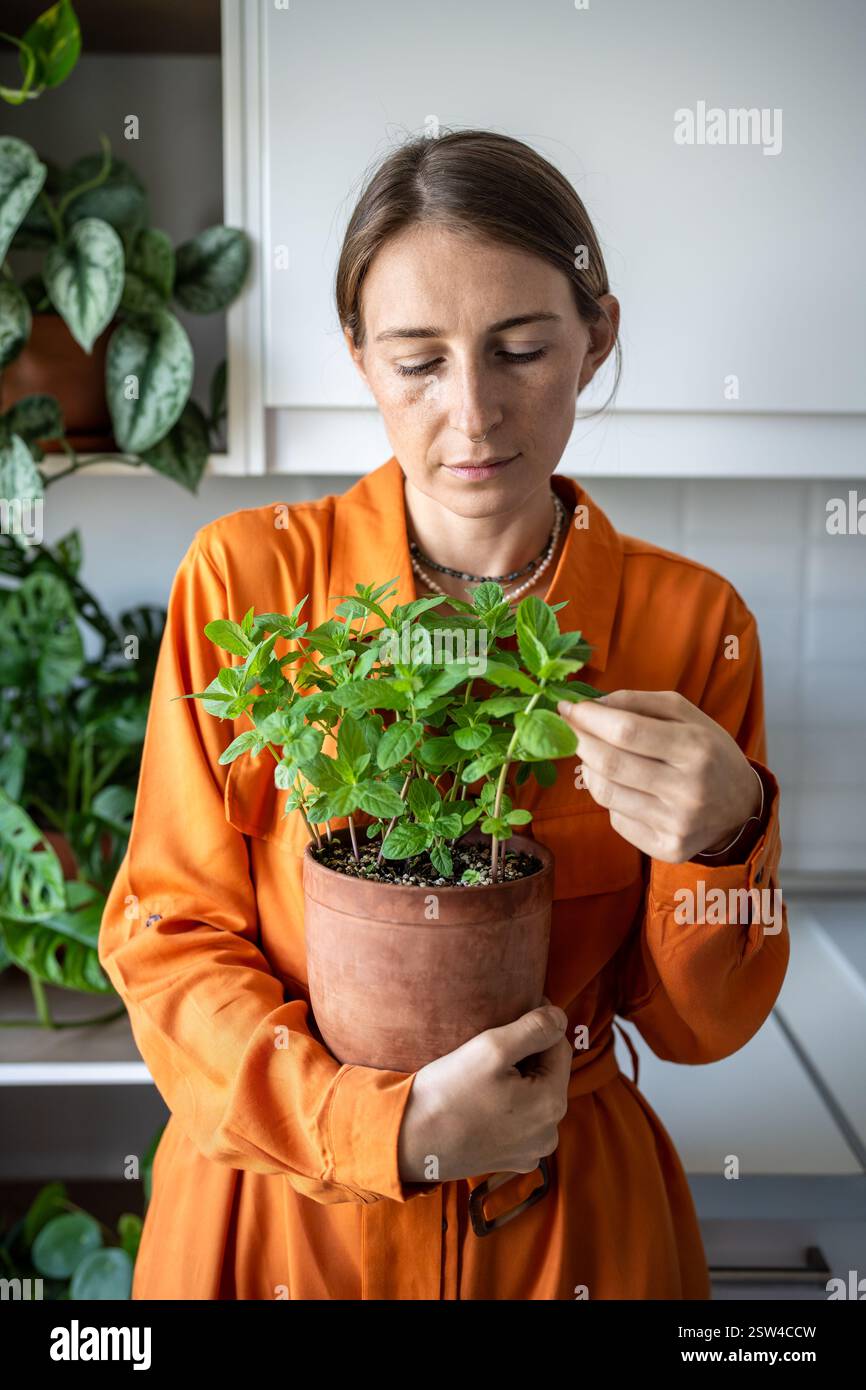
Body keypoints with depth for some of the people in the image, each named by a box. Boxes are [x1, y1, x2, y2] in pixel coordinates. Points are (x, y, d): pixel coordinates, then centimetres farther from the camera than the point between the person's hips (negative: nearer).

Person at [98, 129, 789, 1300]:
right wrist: (384, 1127, -21)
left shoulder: (692, 621, -10)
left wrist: (722, 841, -25)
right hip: (275, 1211, 0)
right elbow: (169, 936, -9)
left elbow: (695, 1025, -5)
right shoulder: (243, 580, -13)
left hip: (571, 1214, 1)